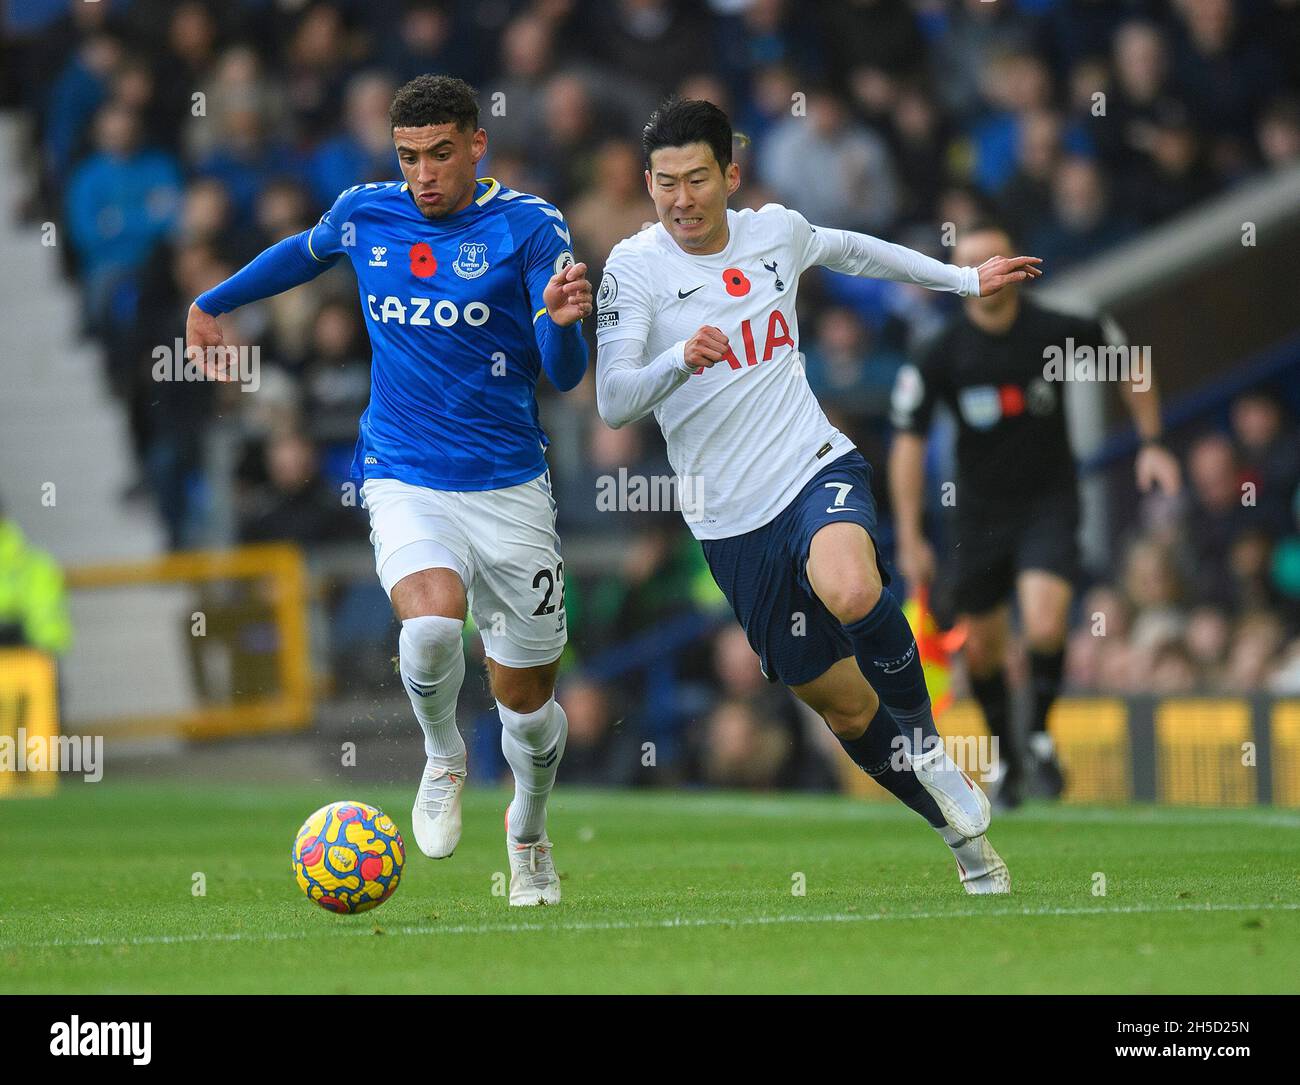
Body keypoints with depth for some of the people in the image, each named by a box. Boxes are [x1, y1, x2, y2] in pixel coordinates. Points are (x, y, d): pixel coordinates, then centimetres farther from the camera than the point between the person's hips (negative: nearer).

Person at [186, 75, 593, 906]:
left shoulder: (529, 227, -6)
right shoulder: (366, 214, 3)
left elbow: (564, 377, -9)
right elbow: (306, 253, 28)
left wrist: (563, 322, -32)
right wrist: (214, 301, 40)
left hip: (511, 486, 0)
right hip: (406, 483, 0)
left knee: (527, 697, 7)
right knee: (432, 621, -30)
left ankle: (530, 835, 39)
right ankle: (443, 760, 2)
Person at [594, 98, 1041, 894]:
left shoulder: (776, 231, 3)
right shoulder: (635, 267, -8)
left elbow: (848, 251, 27)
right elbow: (613, 402, -17)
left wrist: (964, 280, 33)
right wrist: (679, 360, -37)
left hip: (818, 469, 0)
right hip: (732, 521, 0)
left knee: (850, 593, -34)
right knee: (842, 705, 4)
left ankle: (926, 747, -8)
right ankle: (963, 829, 26)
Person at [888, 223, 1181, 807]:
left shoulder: (1058, 332, -12)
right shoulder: (942, 354, -12)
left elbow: (1132, 365, 7)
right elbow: (908, 442, -8)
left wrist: (1151, 443, 2)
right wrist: (910, 539, -13)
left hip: (1049, 503, -2)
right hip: (981, 512, 2)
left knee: (1044, 629, -22)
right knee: (981, 650, 8)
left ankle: (1040, 733, 4)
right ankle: (1008, 758, 32)